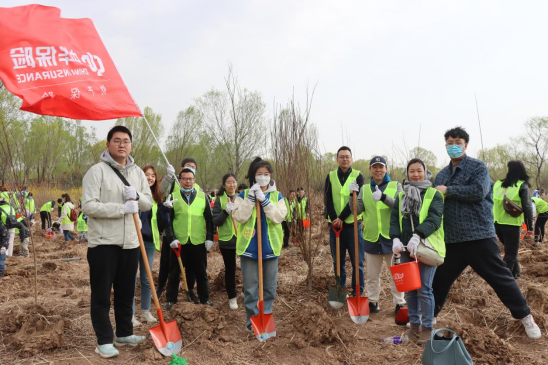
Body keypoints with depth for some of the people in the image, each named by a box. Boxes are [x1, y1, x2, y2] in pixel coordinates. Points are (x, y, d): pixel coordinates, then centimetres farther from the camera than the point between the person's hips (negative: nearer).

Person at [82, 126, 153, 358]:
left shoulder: (138, 172, 9)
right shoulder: (97, 171, -9)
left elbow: (148, 203, 10)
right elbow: (88, 206, -16)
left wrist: (137, 196, -11)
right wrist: (122, 209, -21)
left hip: (130, 242, 5)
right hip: (103, 242, -5)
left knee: (126, 293, 16)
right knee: (101, 295, 4)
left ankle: (124, 333, 30)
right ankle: (104, 341, 16)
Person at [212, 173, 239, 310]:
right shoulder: (220, 199, -2)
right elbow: (215, 222, -6)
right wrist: (226, 211, -20)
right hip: (227, 239, -2)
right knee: (230, 269, 8)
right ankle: (232, 298, 22)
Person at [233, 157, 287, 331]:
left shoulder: (277, 195, 3)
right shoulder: (244, 195, 0)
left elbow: (279, 217, -12)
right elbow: (239, 217, -13)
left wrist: (264, 200, -20)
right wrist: (251, 198, -18)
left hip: (270, 246, 2)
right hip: (249, 246, -1)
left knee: (270, 287, 12)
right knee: (250, 288, 6)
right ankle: (252, 319, 20)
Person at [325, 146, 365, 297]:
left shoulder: (358, 176, -1)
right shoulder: (330, 176, 6)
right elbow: (328, 200, -2)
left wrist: (341, 218, -16)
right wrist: (334, 219, -14)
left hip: (352, 224, -2)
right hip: (335, 224, 3)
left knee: (357, 261, 3)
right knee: (337, 261, 11)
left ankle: (358, 291, 16)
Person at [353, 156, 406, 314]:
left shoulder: (396, 186, 0)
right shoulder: (364, 189, 7)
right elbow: (357, 210, -1)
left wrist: (383, 197, -32)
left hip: (391, 237, -2)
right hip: (371, 238, 2)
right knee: (372, 274, 14)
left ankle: (399, 304, 21)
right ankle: (372, 302, 27)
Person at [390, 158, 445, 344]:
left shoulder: (434, 194, -1)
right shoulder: (401, 196, 13)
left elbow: (434, 219, -14)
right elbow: (394, 219, 7)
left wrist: (417, 236, -29)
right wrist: (395, 238, -11)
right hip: (406, 249, 5)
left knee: (424, 288, -5)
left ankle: (427, 328, 9)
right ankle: (414, 324, 24)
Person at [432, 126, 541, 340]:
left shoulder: (478, 167, -4)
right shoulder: (442, 175, 12)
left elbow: (478, 192, -21)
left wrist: (448, 190, -16)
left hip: (479, 236, -5)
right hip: (452, 240, 5)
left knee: (500, 277, 4)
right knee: (439, 279, 11)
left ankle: (525, 316, 23)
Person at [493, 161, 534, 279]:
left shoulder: (497, 184, 5)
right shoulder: (522, 186, -7)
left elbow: (492, 202, 10)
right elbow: (527, 207, -9)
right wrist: (530, 225, -1)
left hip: (496, 223, 5)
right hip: (511, 224, -5)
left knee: (510, 250, 25)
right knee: (511, 253, 4)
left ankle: (515, 273, 33)